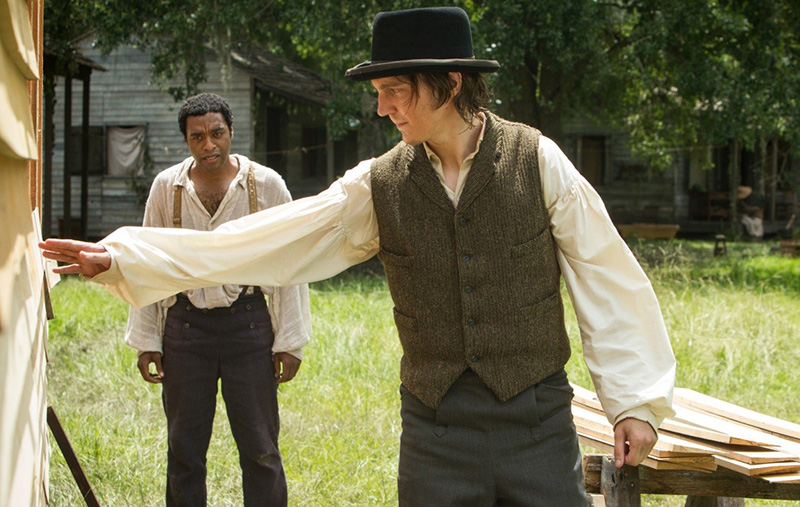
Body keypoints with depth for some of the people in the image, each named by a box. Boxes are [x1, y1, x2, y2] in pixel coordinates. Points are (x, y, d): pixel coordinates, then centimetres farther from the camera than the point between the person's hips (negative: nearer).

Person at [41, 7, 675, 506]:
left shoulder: (539, 162, -4)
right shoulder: (379, 187, 2)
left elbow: (607, 280, 0)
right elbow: (258, 243, 1)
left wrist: (635, 401, -1)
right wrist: (119, 257, -3)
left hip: (538, 422, -2)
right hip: (436, 427, 2)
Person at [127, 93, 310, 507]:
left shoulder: (266, 185, -2)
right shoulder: (166, 187, 3)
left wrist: (289, 341, -2)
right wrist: (145, 340, 7)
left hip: (248, 321, -2)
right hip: (185, 325, 2)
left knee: (260, 448, 1)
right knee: (184, 448, 8)